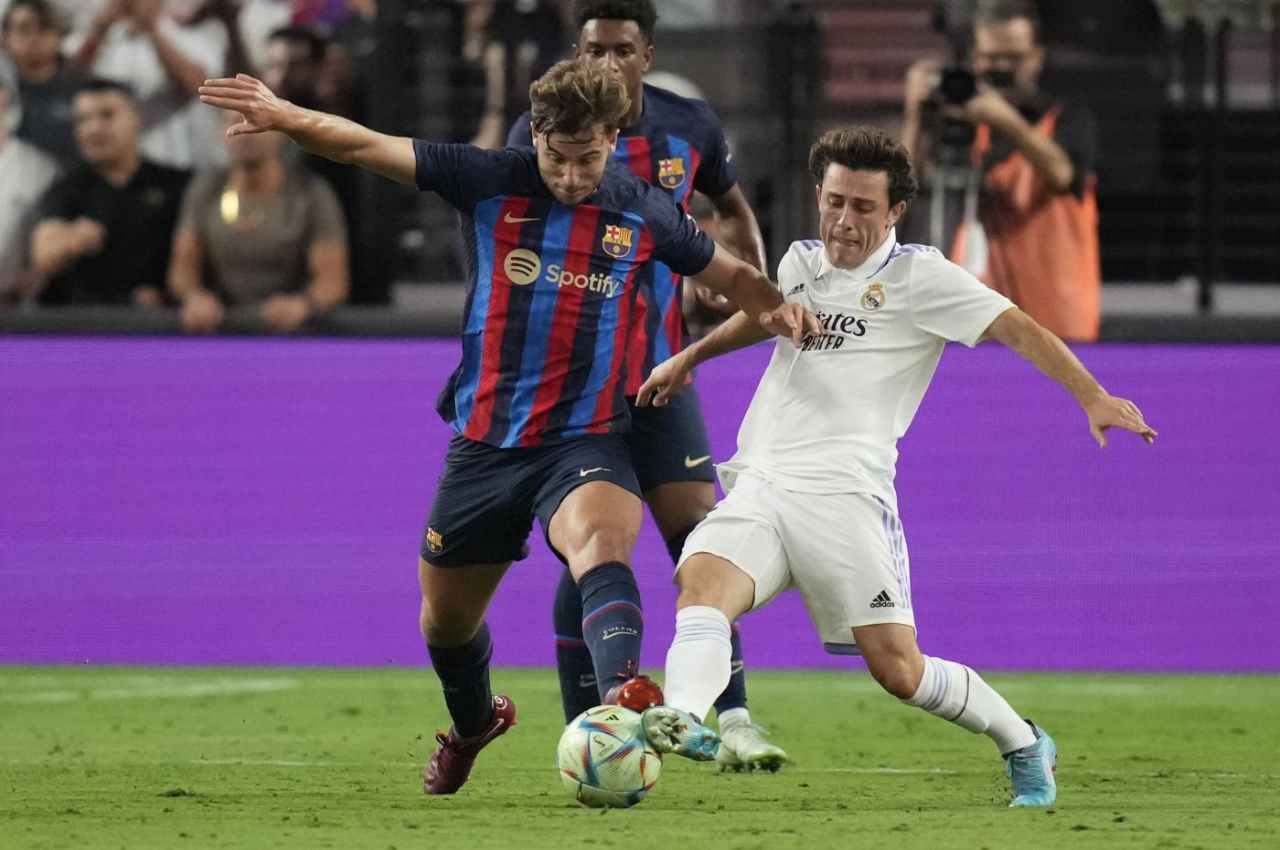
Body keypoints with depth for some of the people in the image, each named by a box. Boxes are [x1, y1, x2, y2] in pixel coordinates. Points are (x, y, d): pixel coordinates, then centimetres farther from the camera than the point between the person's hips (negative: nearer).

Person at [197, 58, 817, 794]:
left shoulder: (643, 213, -2)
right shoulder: (491, 183, -5)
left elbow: (731, 273, 16)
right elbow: (365, 147, -11)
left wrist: (776, 308, -6)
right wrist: (288, 117, -28)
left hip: (585, 438, -2)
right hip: (484, 443, 2)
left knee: (601, 544, -36)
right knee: (447, 621, 17)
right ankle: (474, 722, 50)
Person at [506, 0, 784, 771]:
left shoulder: (690, 128, 2)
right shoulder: (541, 133, -8)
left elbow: (733, 206, 20)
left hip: (661, 374, 3)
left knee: (701, 540, -6)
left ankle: (735, 723, -5)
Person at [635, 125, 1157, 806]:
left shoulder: (918, 276, 1)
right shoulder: (801, 264, 18)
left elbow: (1017, 328, -7)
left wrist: (1092, 397, -19)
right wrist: (689, 358, 48)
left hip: (844, 495, -5)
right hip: (758, 488, 5)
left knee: (899, 672, -8)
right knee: (701, 586, -26)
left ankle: (1023, 745, 16)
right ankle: (680, 719, -48)